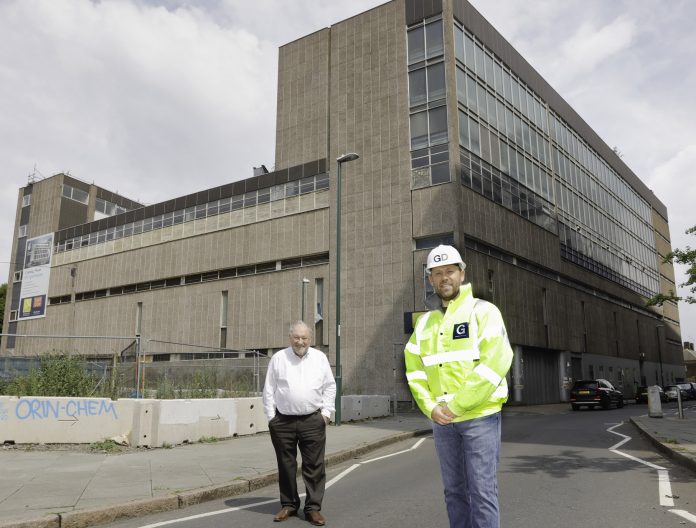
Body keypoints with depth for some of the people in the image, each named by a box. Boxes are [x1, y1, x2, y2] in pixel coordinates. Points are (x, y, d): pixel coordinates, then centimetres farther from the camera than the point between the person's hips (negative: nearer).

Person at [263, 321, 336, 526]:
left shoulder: (320, 358, 5)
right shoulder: (278, 358, 3)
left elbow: (330, 386, 9)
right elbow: (269, 390, 4)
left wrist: (326, 412, 2)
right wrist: (271, 416, 0)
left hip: (313, 421, 0)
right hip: (283, 421, 0)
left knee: (314, 466, 1)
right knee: (286, 466, 9)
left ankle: (313, 507, 11)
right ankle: (288, 504, 24)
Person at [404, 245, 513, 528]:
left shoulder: (483, 311, -5)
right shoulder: (425, 322, 11)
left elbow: (496, 362, -16)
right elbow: (414, 368, 9)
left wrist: (457, 405, -17)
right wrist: (431, 407, -7)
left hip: (479, 416, -5)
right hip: (442, 420, 5)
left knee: (482, 491, -2)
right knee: (454, 490, 13)